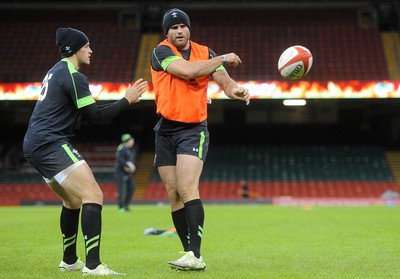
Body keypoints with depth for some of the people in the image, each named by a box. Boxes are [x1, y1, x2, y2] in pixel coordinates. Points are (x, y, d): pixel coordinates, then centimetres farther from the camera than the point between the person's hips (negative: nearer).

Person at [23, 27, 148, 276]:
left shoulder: (56, 72, 20)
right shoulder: (73, 76, -11)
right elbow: (96, 117, -13)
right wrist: (127, 100, -6)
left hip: (35, 146, 11)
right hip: (51, 144, -11)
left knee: (73, 201, 23)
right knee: (93, 196, -17)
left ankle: (69, 261, 32)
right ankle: (93, 265, -24)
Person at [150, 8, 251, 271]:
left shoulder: (205, 52, 5)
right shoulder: (161, 52, -3)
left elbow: (224, 80, -7)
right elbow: (187, 70, -20)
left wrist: (235, 88, -30)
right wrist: (223, 58, -11)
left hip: (194, 129, -2)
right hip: (165, 131, 2)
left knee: (187, 189, -18)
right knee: (174, 195, 3)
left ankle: (196, 256, -21)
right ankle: (190, 253, 11)